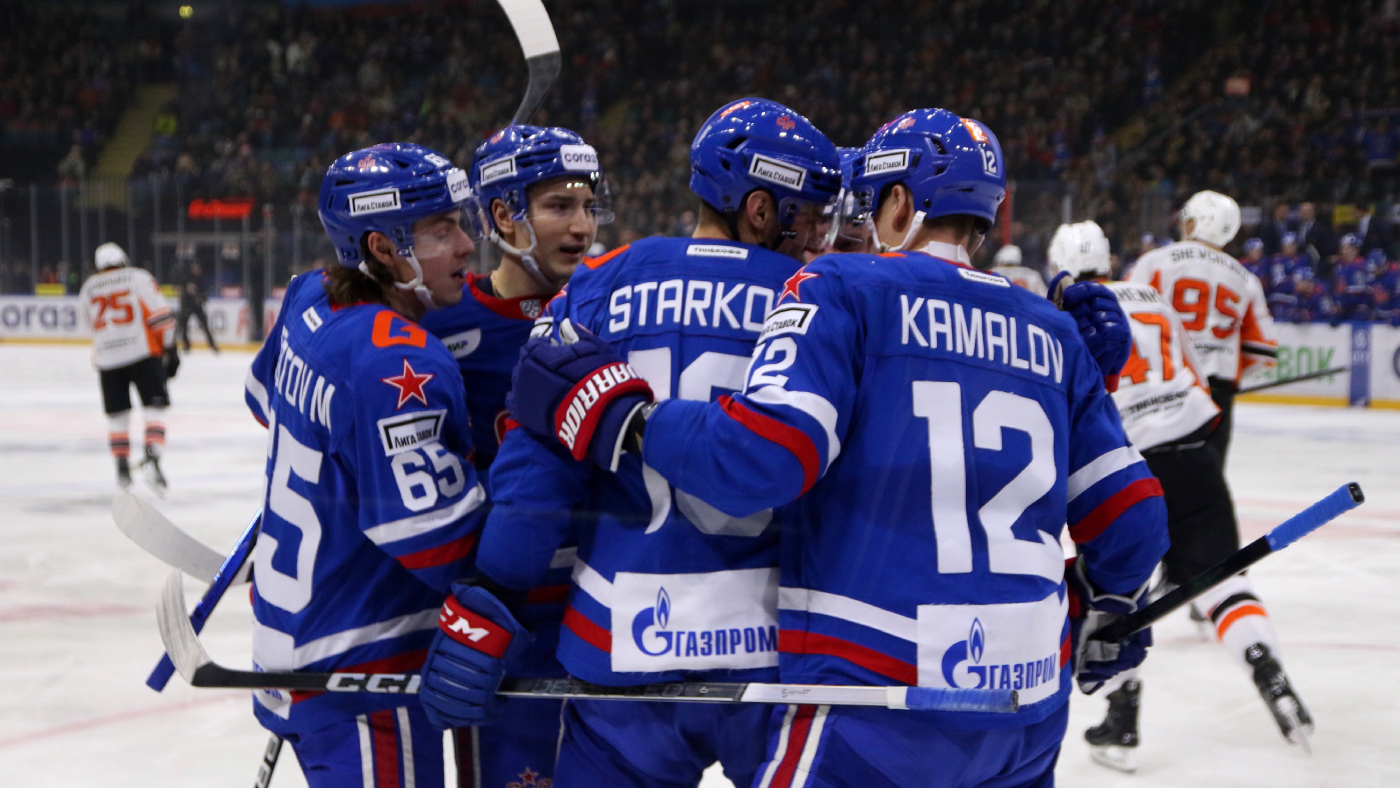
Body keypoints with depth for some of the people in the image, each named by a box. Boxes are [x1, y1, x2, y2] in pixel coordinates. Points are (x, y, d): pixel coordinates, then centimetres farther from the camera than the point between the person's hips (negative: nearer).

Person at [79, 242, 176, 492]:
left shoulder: (87, 289, 14)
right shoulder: (139, 278, 2)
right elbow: (159, 315, -5)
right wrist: (169, 349, -2)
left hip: (106, 357, 3)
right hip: (143, 354, -3)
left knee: (117, 415, 14)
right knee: (154, 408, -3)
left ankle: (122, 468, 17)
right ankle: (152, 459, -21)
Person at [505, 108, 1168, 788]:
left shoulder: (843, 290, -3)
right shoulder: (1055, 331, 13)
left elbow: (761, 457, -17)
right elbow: (1128, 520, 14)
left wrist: (607, 409, -6)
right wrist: (1093, 624, 33)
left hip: (875, 687, -6)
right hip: (1031, 709, 6)